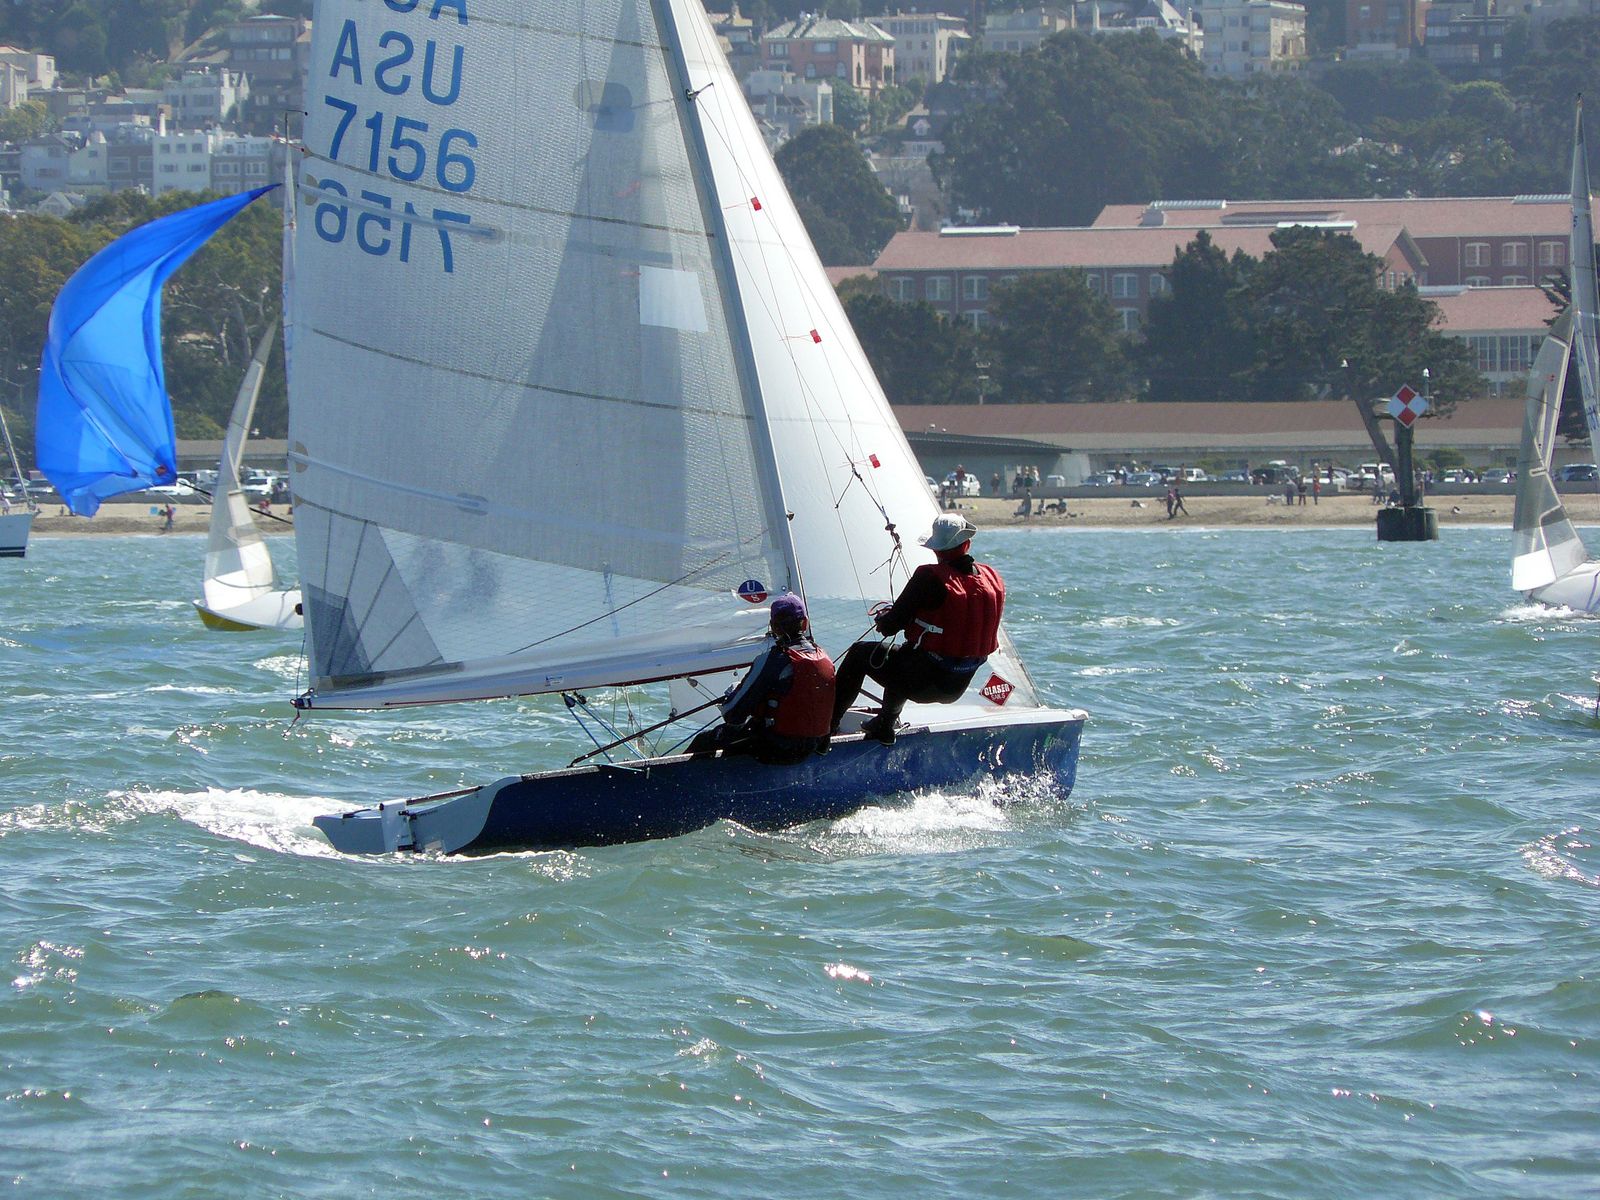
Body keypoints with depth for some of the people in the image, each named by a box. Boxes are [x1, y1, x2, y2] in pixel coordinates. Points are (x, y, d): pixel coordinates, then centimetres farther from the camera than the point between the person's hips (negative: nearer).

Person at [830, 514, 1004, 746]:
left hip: (924, 682, -6)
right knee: (902, 656, 36)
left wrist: (882, 619, 12)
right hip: (957, 688, 6)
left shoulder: (929, 578, -21)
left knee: (859, 653, 18)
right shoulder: (992, 579, -3)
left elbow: (890, 626, -14)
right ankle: (884, 725, 44)